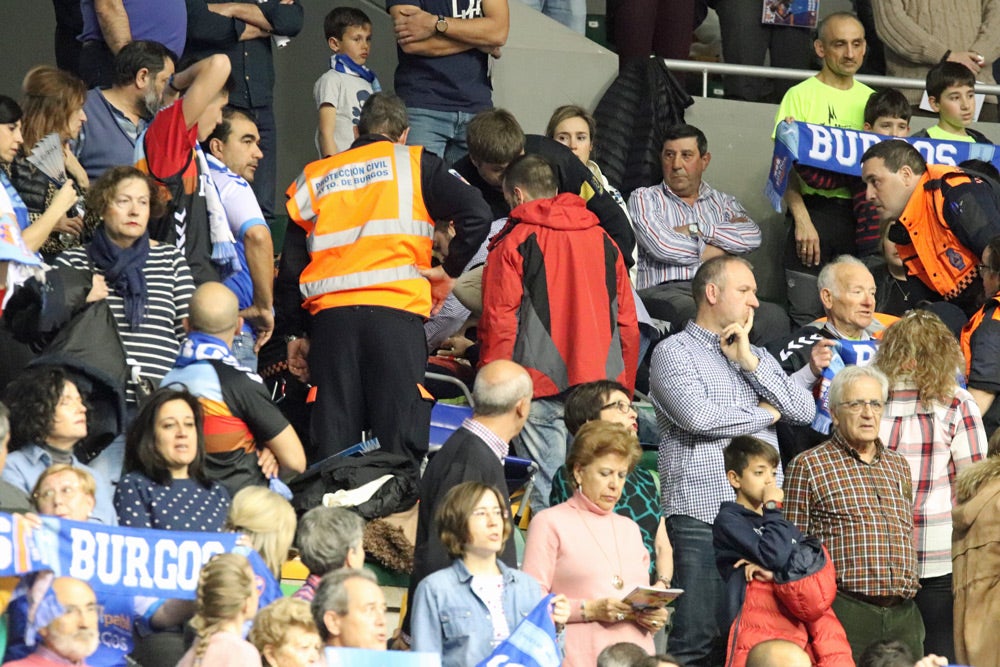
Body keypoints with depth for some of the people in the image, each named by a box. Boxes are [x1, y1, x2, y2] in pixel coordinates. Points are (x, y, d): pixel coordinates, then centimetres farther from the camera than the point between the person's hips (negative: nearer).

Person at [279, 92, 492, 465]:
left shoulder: (314, 178, 20)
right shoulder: (415, 165, 12)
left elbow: (291, 266, 17)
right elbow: (475, 214, -3)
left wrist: (293, 334, 22)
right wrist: (449, 270, 7)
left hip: (329, 313, 3)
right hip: (395, 310, -3)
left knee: (331, 437, 2)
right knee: (400, 435, -6)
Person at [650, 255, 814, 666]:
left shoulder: (756, 357, 22)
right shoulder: (674, 352, 2)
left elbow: (804, 411, 9)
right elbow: (698, 416, -15)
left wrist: (750, 362, 1)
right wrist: (765, 413, 1)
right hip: (702, 517, -6)